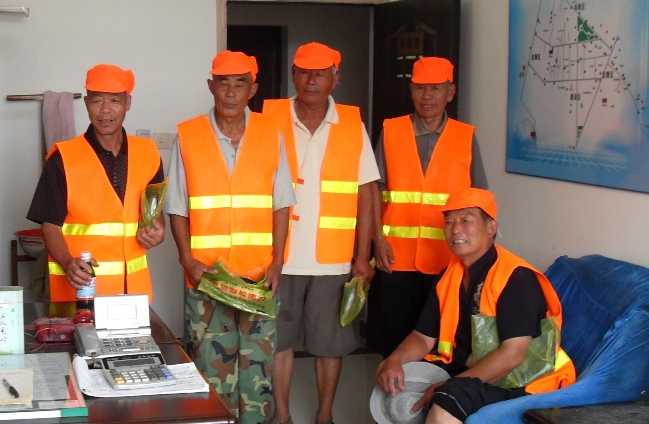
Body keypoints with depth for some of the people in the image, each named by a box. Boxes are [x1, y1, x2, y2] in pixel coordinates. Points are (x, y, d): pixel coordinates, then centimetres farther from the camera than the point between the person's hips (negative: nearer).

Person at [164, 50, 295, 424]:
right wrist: (187, 259, -9)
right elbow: (178, 208, 3)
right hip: (207, 274, -1)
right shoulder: (188, 135, 0)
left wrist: (276, 262, -4)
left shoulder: (270, 134, 3)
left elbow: (280, 205, 4)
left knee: (257, 364, 6)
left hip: (259, 274, 1)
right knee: (212, 365, 5)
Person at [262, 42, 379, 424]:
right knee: (279, 337, 9)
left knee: (329, 340, 8)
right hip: (279, 255, 0)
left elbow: (365, 195, 3)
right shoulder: (269, 119, 0)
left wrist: (363, 257, -1)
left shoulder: (352, 124, 2)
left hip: (333, 258, 0)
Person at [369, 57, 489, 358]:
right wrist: (378, 238, -5)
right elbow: (375, 189, 4)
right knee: (393, 339, 6)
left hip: (448, 257, 0)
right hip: (397, 256, 0)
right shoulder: (390, 131, 5)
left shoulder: (466, 137, 6)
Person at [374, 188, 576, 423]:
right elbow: (424, 337, 8)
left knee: (451, 398, -32)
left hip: (521, 383, -8)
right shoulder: (448, 276, 6)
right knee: (399, 381, -3)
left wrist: (447, 388, -27)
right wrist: (395, 360, -14)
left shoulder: (515, 277, -19)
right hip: (469, 369, 8)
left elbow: (512, 355, -26)